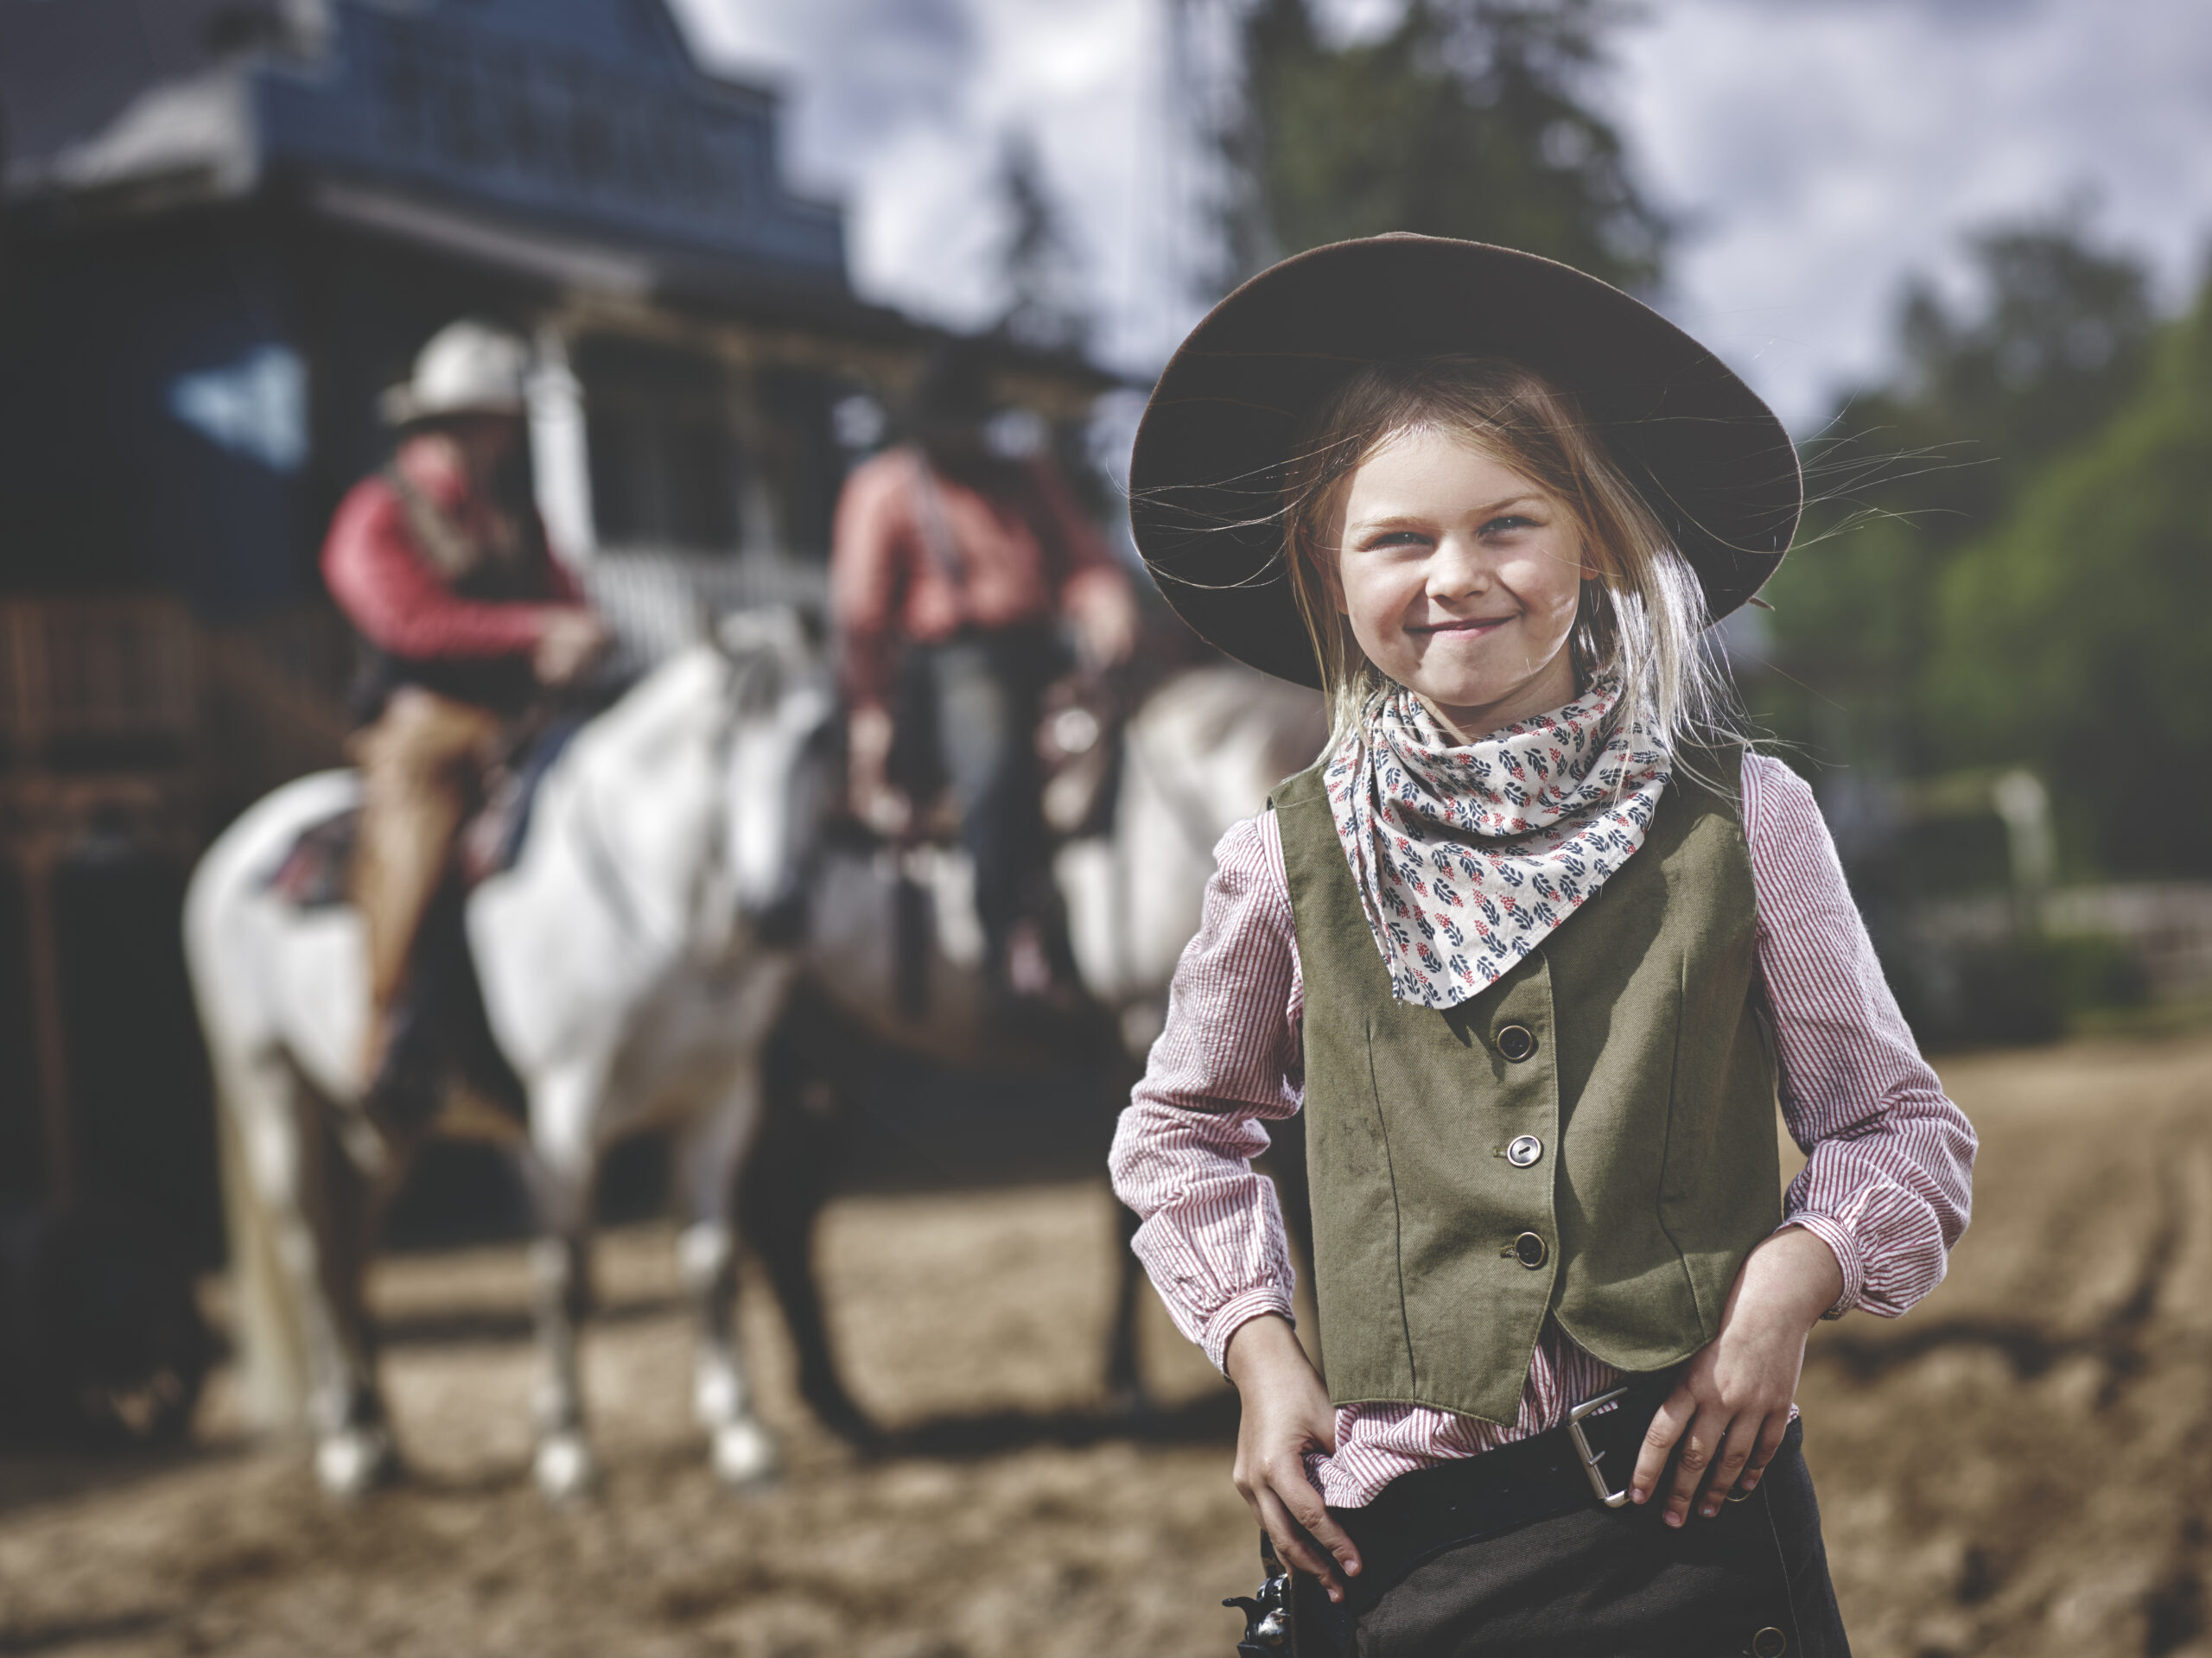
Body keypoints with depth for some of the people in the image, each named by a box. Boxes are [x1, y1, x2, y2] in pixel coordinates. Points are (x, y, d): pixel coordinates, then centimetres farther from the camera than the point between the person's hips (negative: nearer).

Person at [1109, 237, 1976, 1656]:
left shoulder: (1744, 821, -1)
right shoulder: (1292, 861, 2)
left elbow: (1905, 1130, 6)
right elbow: (1180, 1130, 19)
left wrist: (1793, 1281, -11)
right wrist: (1260, 1350, 6)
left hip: (1696, 1503, -1)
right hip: (1398, 1531, 1)